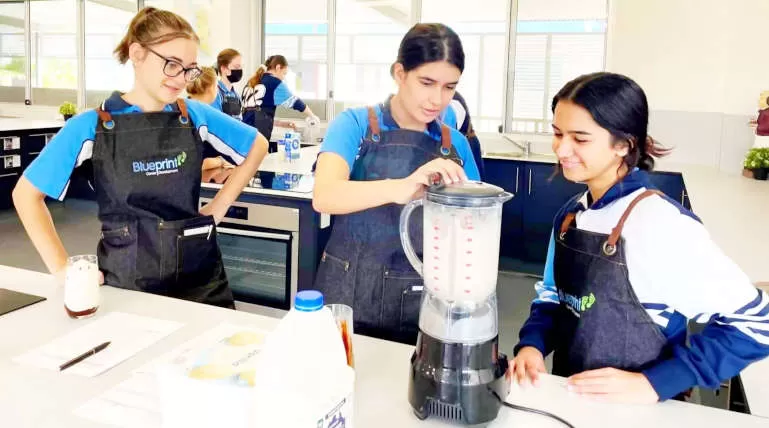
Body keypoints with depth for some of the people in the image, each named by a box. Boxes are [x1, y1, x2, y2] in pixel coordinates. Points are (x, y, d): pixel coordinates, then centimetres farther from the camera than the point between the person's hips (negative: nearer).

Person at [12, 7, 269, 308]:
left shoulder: (196, 115, -1)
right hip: (125, 278, -2)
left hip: (198, 272, 2)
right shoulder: (93, 126, -6)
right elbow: (27, 193, 1)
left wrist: (219, 206, 5)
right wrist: (62, 268, -5)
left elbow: (257, 146, 12)